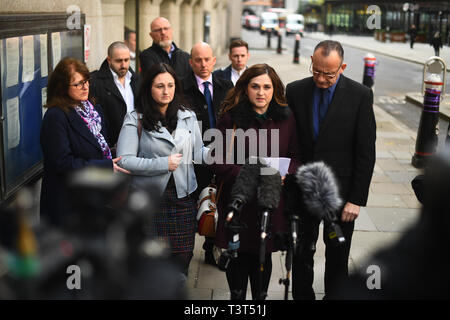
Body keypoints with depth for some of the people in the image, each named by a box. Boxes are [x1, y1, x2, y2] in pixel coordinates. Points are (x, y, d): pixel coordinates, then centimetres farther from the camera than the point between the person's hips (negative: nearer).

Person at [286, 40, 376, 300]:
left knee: (337, 257, 12)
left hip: (340, 191, -2)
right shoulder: (295, 91, -3)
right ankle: (302, 295, 33)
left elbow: (366, 153, -9)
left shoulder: (360, 95, -10)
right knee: (302, 252, 14)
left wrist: (357, 199, -11)